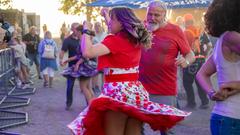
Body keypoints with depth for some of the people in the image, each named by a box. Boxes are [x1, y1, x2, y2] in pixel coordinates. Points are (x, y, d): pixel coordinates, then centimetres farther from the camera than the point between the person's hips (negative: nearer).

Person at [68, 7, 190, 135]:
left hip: (117, 93, -7)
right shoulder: (136, 39, 10)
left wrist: (86, 30, -11)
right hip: (136, 91, 7)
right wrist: (106, 15, 42)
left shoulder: (114, 41, -13)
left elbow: (87, 52, -27)